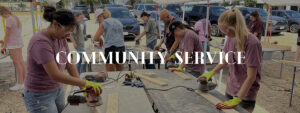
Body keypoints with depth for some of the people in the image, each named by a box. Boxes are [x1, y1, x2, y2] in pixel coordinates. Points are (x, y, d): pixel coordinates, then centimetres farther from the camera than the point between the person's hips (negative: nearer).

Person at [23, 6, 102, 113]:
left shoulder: (61, 38, -1)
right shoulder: (41, 42, -27)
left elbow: (69, 64, 2)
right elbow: (55, 75, -32)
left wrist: (82, 86, -8)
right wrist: (85, 83, -28)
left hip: (58, 90, 7)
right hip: (39, 96, -7)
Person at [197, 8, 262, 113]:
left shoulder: (252, 43, -22)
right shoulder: (231, 38, -3)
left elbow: (251, 77, -22)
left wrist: (236, 100, -26)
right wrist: (211, 72, 5)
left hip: (245, 94, -5)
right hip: (230, 90, 5)